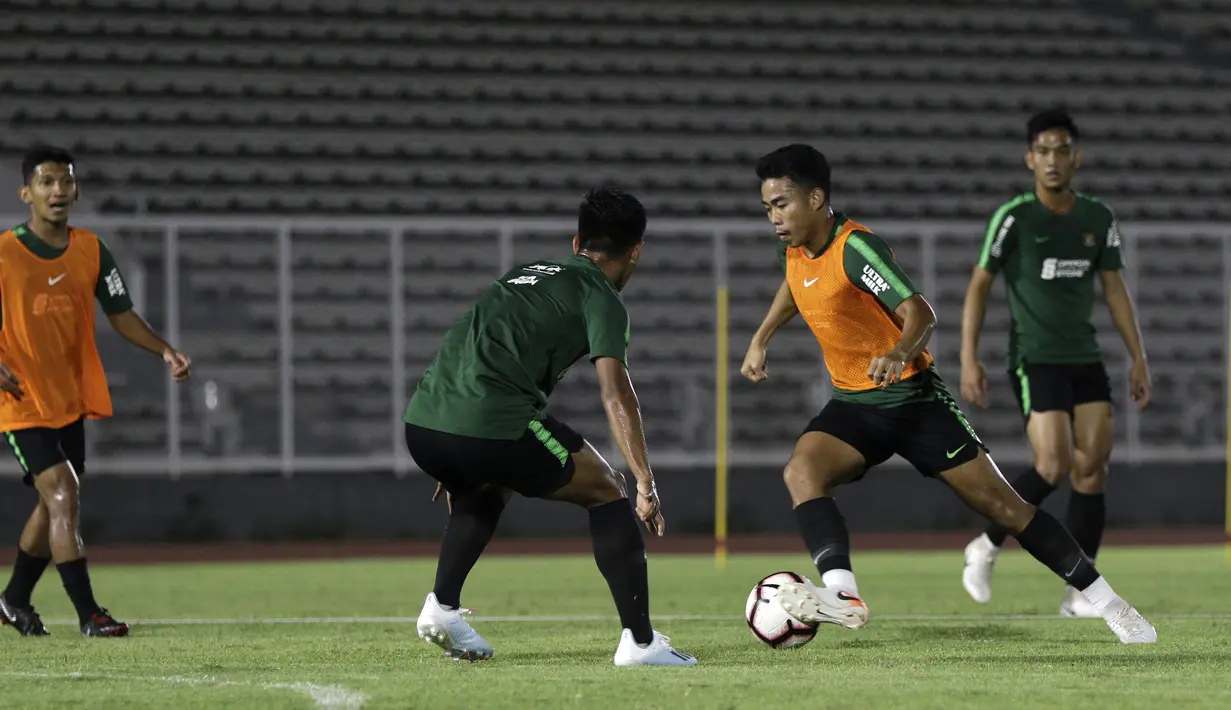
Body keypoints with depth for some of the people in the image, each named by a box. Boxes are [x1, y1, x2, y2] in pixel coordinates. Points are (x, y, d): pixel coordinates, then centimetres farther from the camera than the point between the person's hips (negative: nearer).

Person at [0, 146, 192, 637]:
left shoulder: (91, 251, 4)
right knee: (62, 497, -17)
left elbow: (121, 315, 7)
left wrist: (164, 351, -8)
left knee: (53, 505, 15)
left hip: (72, 401, 6)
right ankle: (89, 614, -17)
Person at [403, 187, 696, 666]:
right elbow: (615, 394, -7)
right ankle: (639, 642, 5)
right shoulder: (601, 298, 7)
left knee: (484, 491, 38)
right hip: (492, 425, -7)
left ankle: (442, 606, 21)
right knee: (606, 493, 12)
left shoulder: (529, 273, 29)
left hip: (420, 425, 7)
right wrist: (646, 484, -9)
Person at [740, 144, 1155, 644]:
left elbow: (920, 313, -32)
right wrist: (761, 339, 24)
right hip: (853, 405, 6)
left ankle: (1107, 603, 7)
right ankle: (843, 597, -40)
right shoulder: (794, 248, 3)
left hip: (912, 397, -6)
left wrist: (899, 352, -51)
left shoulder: (855, 247, -20)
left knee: (1000, 503, -4)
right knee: (801, 471, -25)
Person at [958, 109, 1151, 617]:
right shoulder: (1013, 217, -6)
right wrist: (969, 359, -9)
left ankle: (1078, 593, 1)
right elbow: (979, 285, -3)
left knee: (1092, 470, -4)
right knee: (1054, 465, -18)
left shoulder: (1098, 219, 7)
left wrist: (1138, 357, 8)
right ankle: (985, 548, 4)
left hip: (1086, 360, 5)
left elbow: (1114, 289, 13)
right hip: (1034, 360, -5)